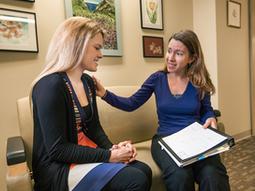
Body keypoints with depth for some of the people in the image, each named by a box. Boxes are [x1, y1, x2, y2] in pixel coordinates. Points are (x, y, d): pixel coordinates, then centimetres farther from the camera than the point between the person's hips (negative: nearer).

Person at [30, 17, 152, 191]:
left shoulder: (88, 82, 6)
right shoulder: (51, 85, -21)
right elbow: (58, 150, -22)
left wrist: (112, 148, -8)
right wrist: (108, 156, -20)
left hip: (86, 153, 8)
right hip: (58, 167, -7)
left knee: (144, 171, -4)